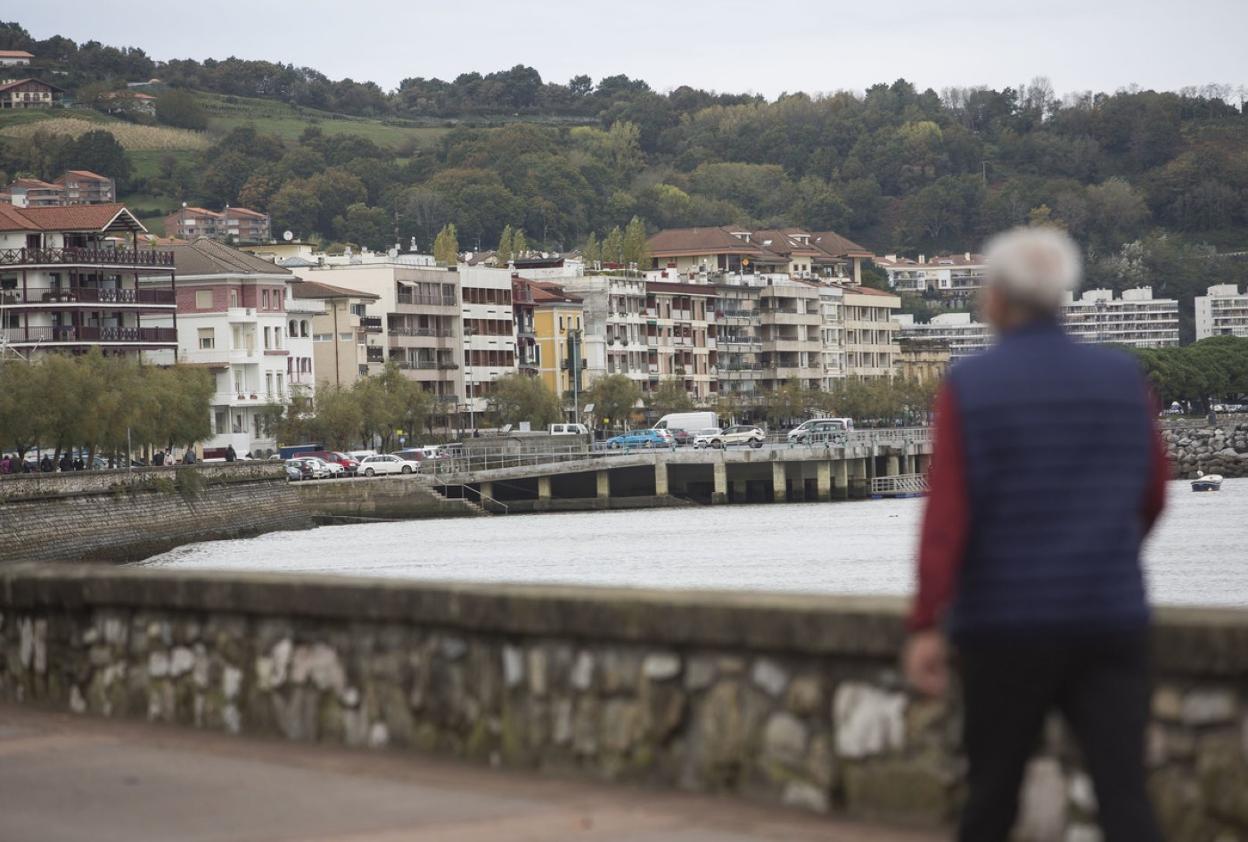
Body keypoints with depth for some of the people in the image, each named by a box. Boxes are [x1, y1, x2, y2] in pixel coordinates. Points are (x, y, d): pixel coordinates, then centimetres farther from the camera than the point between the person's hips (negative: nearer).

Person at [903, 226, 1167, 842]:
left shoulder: (969, 386, -5)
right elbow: (1152, 497, 14)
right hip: (1112, 620, 2)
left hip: (1007, 624, -2)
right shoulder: (1123, 379, 4)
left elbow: (946, 514, -12)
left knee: (992, 790, 14)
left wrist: (926, 626, -13)